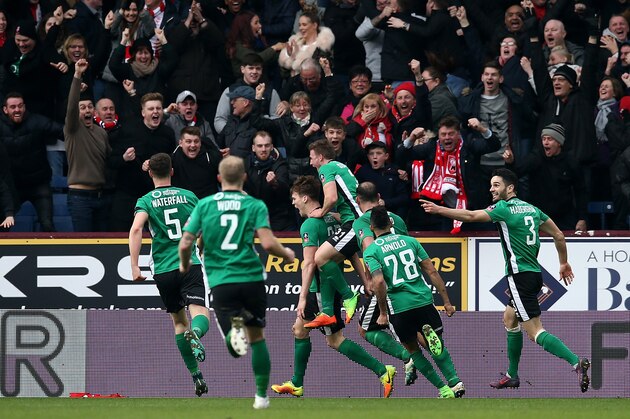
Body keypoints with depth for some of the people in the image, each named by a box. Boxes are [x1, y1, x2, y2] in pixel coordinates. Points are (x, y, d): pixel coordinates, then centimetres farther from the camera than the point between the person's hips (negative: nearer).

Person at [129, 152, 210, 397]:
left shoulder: (146, 201, 3)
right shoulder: (188, 196, 9)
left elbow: (136, 229, -14)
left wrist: (134, 267, -17)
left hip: (164, 269, 1)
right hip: (190, 265, -1)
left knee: (179, 320, 15)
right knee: (200, 314, -13)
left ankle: (196, 377, 16)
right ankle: (195, 332, -50)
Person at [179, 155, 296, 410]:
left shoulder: (204, 205, 4)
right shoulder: (255, 205, 1)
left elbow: (185, 244, 1)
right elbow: (268, 243, -11)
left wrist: (184, 264, 22)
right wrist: (287, 254, 11)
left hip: (221, 281, 0)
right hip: (252, 278, 0)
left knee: (235, 348, 0)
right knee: (257, 338, 20)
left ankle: (235, 330, -36)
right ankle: (261, 396, 22)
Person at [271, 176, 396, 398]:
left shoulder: (310, 225, -16)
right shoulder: (331, 219, 12)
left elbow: (309, 263, -22)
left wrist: (303, 297, -21)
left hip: (323, 290, -10)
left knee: (335, 340, -5)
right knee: (299, 329, 14)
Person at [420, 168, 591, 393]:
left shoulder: (505, 208, -10)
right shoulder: (531, 208, 13)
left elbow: (470, 216, -17)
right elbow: (558, 235, 16)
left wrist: (438, 210, -12)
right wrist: (563, 263, 28)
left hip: (521, 277, -9)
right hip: (534, 273, 9)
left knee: (535, 332, -12)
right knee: (509, 318, 25)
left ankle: (576, 362, -26)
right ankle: (512, 376, 31)